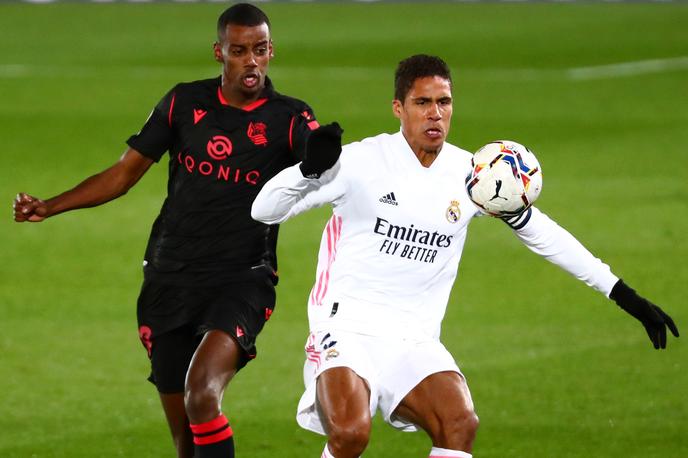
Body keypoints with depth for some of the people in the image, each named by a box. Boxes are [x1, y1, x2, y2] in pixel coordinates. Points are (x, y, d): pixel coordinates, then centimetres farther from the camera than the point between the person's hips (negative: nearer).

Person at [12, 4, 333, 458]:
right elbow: (126, 171, 13)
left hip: (241, 282, -4)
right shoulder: (185, 103, 6)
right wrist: (50, 207, 4)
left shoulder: (290, 119, -3)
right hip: (170, 280, 4)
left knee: (202, 393, -28)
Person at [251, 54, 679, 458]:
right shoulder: (363, 161, -7)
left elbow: (542, 232, 17)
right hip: (347, 328, -4)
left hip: (415, 339, 4)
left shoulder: (468, 174, 6)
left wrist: (621, 292, 16)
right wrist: (311, 170, -29)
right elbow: (266, 209, -8)